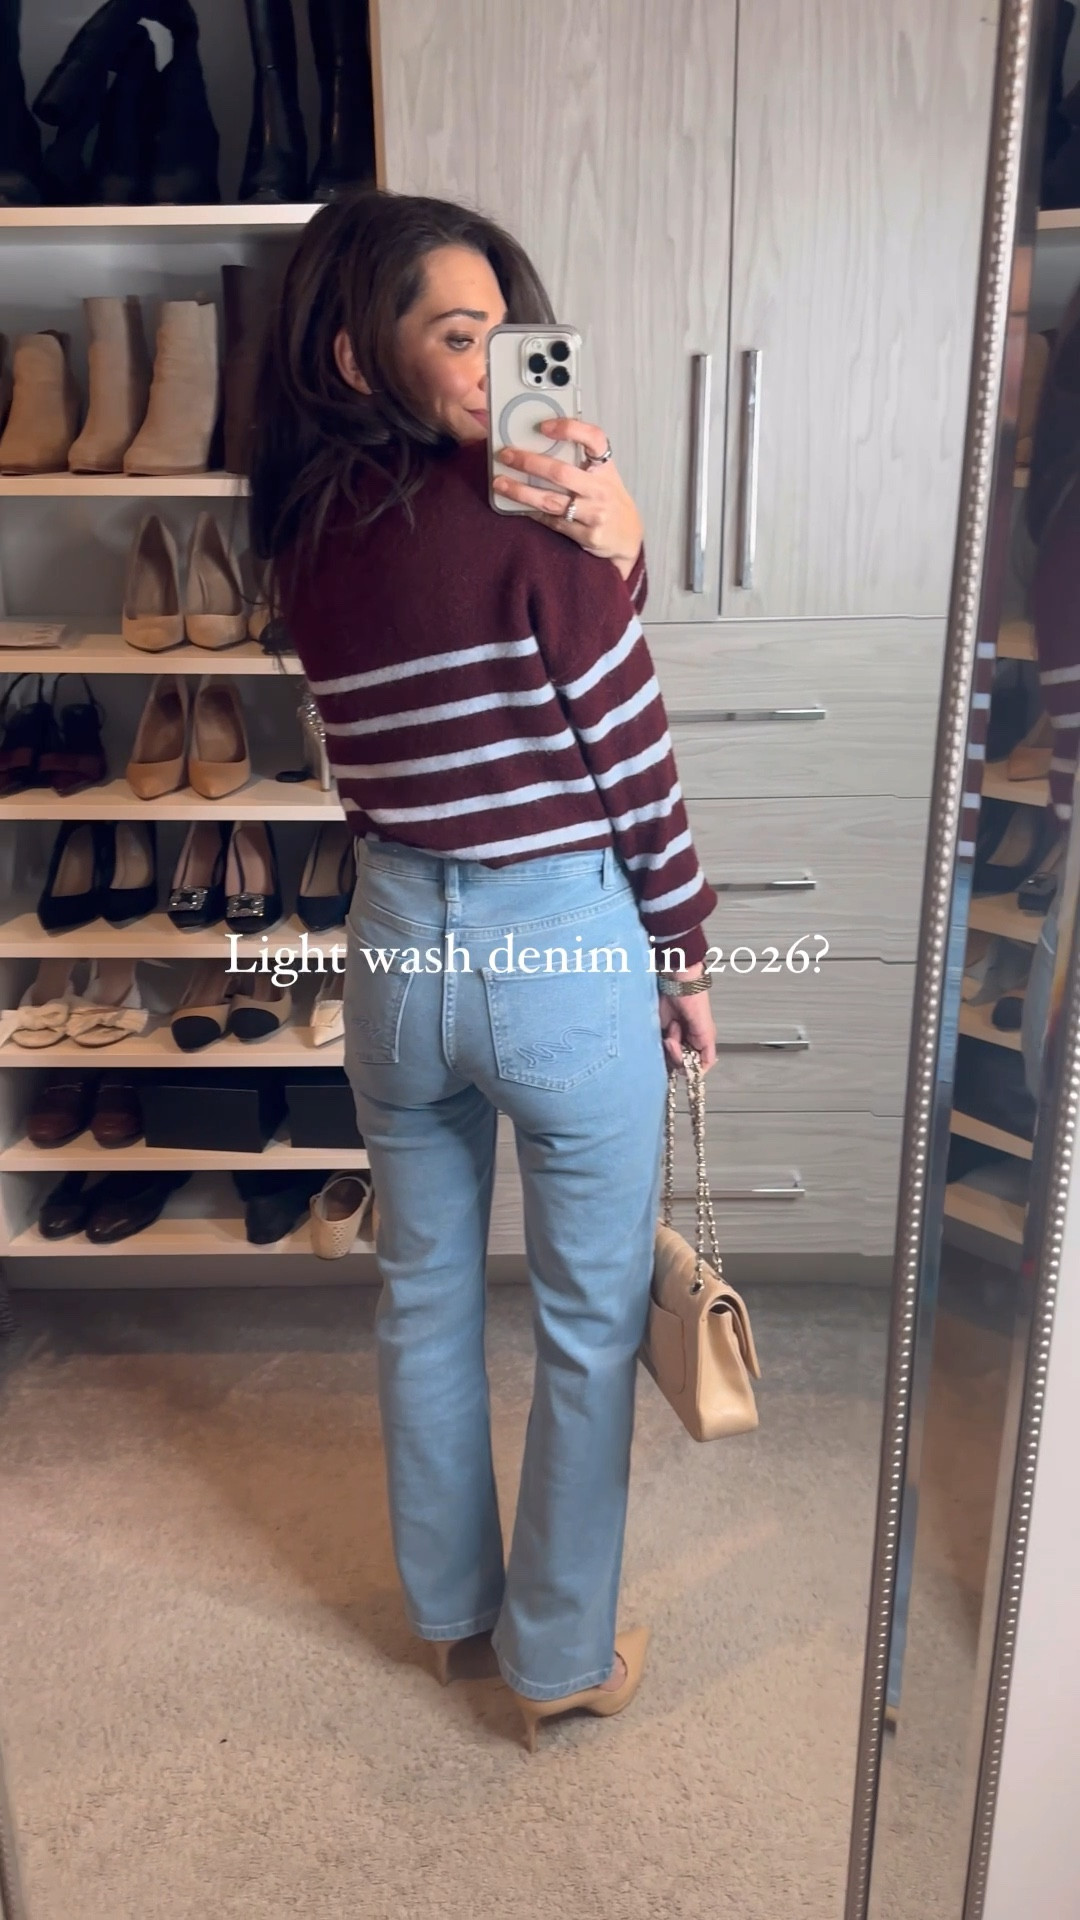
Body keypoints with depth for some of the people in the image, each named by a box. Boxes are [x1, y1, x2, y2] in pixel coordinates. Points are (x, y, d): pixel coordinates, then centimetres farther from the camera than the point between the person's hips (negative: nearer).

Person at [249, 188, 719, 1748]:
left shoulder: (304, 533, 1)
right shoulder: (526, 520, -18)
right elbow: (633, 757, -13)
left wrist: (609, 547, -14)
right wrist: (686, 958, 0)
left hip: (398, 947, 6)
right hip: (564, 953, -6)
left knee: (423, 1296, 22)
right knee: (591, 1321, 14)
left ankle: (446, 1603, 44)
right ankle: (560, 1657, 33)